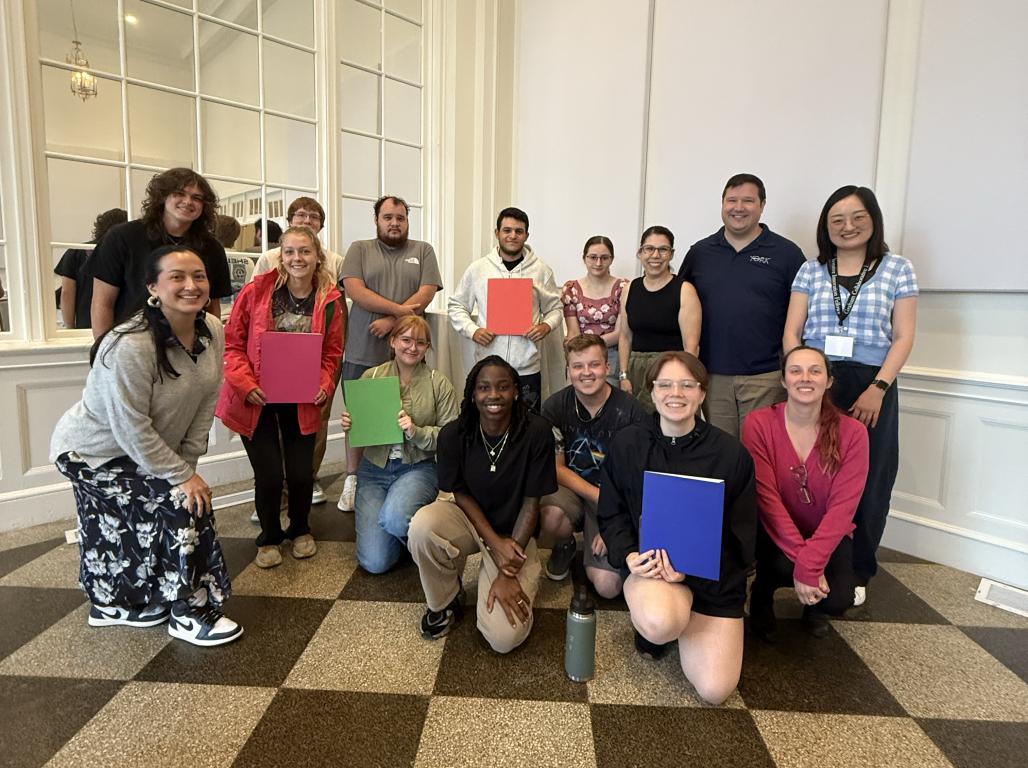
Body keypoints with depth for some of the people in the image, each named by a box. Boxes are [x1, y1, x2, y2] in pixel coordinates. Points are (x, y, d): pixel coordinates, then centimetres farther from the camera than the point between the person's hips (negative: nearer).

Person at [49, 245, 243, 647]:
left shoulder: (213, 330, -13)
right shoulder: (130, 346, -34)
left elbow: (206, 401, -6)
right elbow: (131, 429, -29)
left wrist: (188, 460, -9)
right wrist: (181, 474, -23)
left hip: (141, 451, 7)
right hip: (91, 451, -7)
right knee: (183, 503, -16)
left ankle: (111, 604, 46)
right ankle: (188, 613, 0)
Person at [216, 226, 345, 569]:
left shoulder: (330, 301, -3)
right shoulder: (256, 291, -9)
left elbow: (332, 353, 4)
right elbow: (232, 344, -4)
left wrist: (324, 386, -13)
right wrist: (246, 384, -16)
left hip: (301, 402, 2)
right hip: (256, 399, -1)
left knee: (301, 474, 2)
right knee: (269, 476, -3)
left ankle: (300, 529, 34)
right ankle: (269, 537, 27)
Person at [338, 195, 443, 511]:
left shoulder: (423, 251, 10)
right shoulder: (359, 249, 9)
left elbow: (426, 294, -3)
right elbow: (355, 290, -6)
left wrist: (391, 321, -13)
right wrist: (399, 309, -13)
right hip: (362, 352, 0)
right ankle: (352, 480, 22)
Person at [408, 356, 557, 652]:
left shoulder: (536, 432, -20)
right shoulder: (453, 434, -15)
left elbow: (531, 503, -14)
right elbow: (461, 495, -6)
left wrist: (508, 573, -17)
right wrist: (495, 544, -20)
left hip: (515, 533, -1)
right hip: (469, 519, 2)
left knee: (504, 637, -19)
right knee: (423, 524, -33)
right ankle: (445, 602, -2)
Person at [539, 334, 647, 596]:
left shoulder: (631, 412, -13)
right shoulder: (554, 407, -7)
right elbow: (556, 468, -4)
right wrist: (599, 496, -16)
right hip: (568, 488, 1)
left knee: (608, 586, -17)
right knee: (550, 518, -35)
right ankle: (565, 545, 4)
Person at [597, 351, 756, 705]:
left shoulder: (730, 453, -8)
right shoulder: (626, 444, -4)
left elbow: (740, 533, -5)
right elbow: (611, 513, 2)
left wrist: (693, 567, -19)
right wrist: (628, 555, -18)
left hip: (714, 575, 1)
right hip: (649, 562, 0)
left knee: (714, 689, -8)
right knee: (659, 624, -35)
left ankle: (683, 616, 22)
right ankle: (651, 615, 5)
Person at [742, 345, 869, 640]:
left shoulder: (852, 432, -12)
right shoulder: (758, 424, -16)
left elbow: (843, 506, -18)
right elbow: (766, 498, -20)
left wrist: (810, 564, -28)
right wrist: (800, 560, -26)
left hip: (828, 535, 2)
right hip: (775, 531, -1)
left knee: (838, 599, -21)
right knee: (783, 567, -31)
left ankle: (814, 605, 19)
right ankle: (761, 595, 7)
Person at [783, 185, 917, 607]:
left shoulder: (897, 269, 7)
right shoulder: (810, 271, 10)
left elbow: (903, 337, 2)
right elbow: (791, 332, 6)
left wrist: (878, 389, -10)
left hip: (869, 388, -1)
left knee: (866, 483, 3)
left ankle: (856, 572, 20)